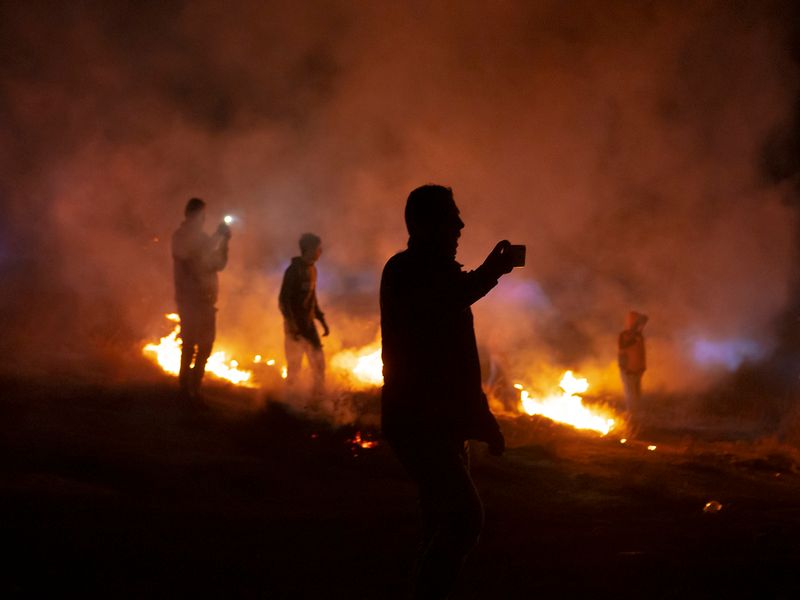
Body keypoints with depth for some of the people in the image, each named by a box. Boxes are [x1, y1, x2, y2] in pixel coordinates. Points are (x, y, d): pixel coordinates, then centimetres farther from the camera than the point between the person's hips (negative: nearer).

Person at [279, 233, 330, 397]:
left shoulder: (312, 269, 10)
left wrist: (322, 320, 16)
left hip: (308, 324, 7)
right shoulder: (294, 270, -14)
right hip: (295, 325, -7)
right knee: (294, 365, -2)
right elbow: (283, 300, -16)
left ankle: (319, 398, 12)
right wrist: (292, 325, -23)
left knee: (318, 363, 5)